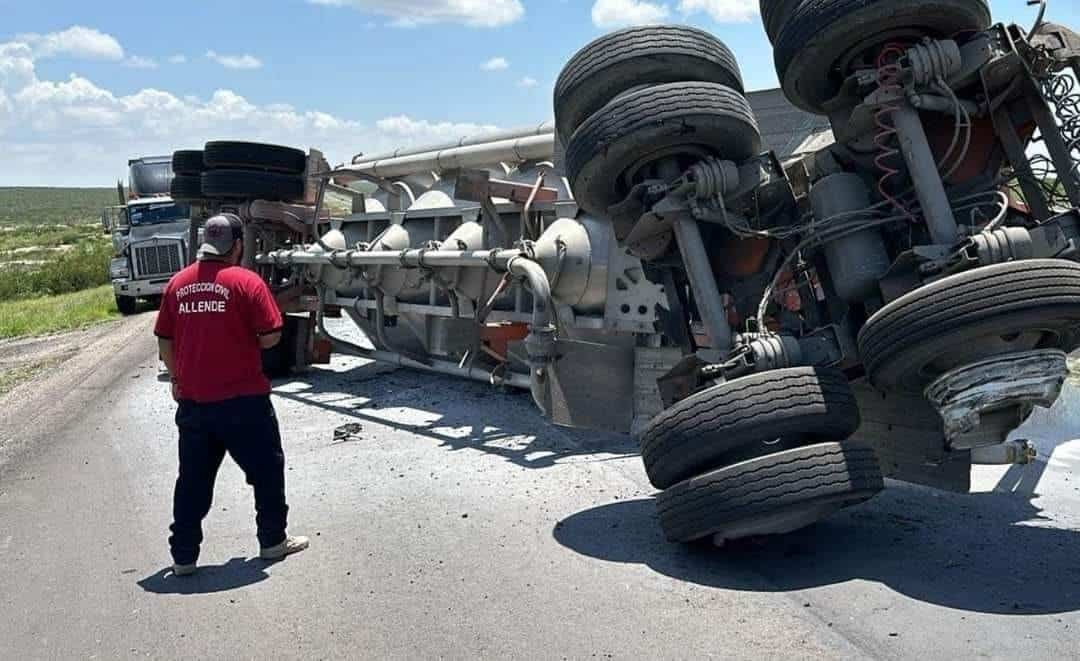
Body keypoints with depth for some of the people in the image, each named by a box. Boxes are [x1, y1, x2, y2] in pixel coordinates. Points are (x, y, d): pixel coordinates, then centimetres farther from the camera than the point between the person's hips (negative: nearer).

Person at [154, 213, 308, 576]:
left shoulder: (177, 283, 5)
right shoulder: (246, 281, -11)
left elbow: (164, 340, 11)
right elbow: (270, 337, -12)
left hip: (192, 400, 5)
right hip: (243, 401, -5)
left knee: (193, 479, 13)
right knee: (267, 469, 13)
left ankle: (183, 556, 17)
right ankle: (273, 541, 23)